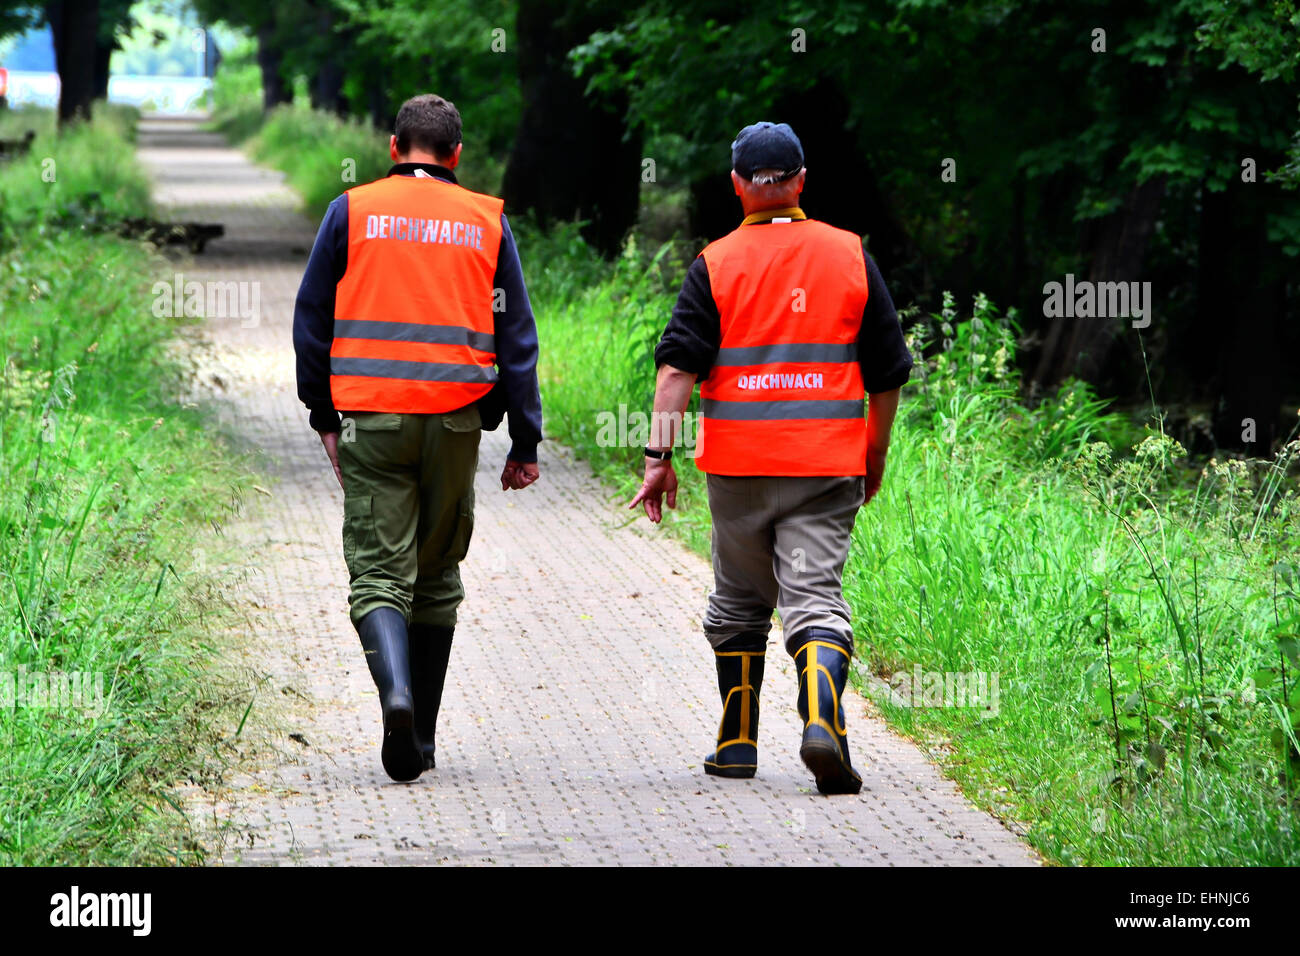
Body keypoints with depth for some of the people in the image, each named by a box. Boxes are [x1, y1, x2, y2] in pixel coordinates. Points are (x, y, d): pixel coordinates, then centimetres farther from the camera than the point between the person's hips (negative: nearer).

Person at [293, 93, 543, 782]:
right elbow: (516, 337, 6)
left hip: (370, 419, -1)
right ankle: (420, 738, 17)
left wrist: (324, 414, 15)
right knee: (436, 578, 14)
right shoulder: (487, 222, 7)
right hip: (454, 420, 1)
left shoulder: (352, 211, 4)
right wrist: (525, 443, 9)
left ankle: (396, 692, -30)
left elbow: (311, 320, 5)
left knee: (378, 572, -2)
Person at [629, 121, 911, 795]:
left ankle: (737, 744, 21)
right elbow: (887, 373, 7)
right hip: (828, 463, 0)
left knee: (739, 603, 17)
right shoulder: (849, 255, 4)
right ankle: (823, 722, -28)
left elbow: (678, 364, -9)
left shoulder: (716, 264, 0)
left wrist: (659, 455, -9)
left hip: (738, 467, 0)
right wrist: (874, 459, 19)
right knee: (815, 598, -4)